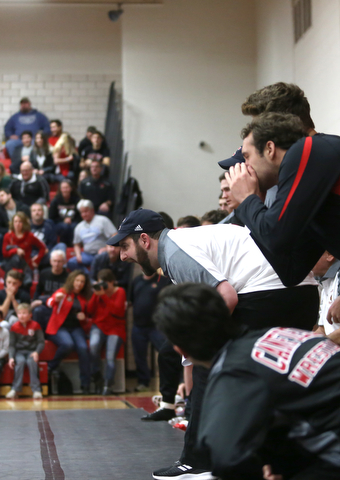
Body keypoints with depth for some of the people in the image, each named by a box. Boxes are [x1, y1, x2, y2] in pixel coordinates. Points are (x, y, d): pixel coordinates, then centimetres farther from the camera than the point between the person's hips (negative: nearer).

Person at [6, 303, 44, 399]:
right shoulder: (14, 327, 3)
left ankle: (36, 389, -30)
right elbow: (12, 344, 1)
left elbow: (41, 342, -1)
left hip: (31, 351, 0)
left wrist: (36, 352, -20)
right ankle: (15, 389, -31)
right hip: (19, 352, 0)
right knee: (20, 361, -33)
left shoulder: (35, 325, 1)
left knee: (31, 361, -33)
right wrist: (11, 357, -15)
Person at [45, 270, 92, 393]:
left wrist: (83, 317, 3)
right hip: (59, 327, -4)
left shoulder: (83, 298, 16)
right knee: (68, 344, -36)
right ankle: (51, 366, -8)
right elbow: (49, 303, -18)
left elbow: (84, 315, 29)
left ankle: (85, 384, -23)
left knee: (83, 347, -27)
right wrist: (56, 299, -42)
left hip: (76, 328, 4)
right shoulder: (63, 292, 1)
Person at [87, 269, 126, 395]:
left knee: (110, 356, -24)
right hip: (99, 326, 2)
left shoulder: (120, 292, 1)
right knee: (94, 345, -31)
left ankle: (108, 385, -10)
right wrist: (95, 295, -9)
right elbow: (89, 311, 1)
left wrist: (103, 296, -21)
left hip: (115, 328, -2)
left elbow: (118, 311, -17)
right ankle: (97, 377, -14)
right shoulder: (98, 291, 10)